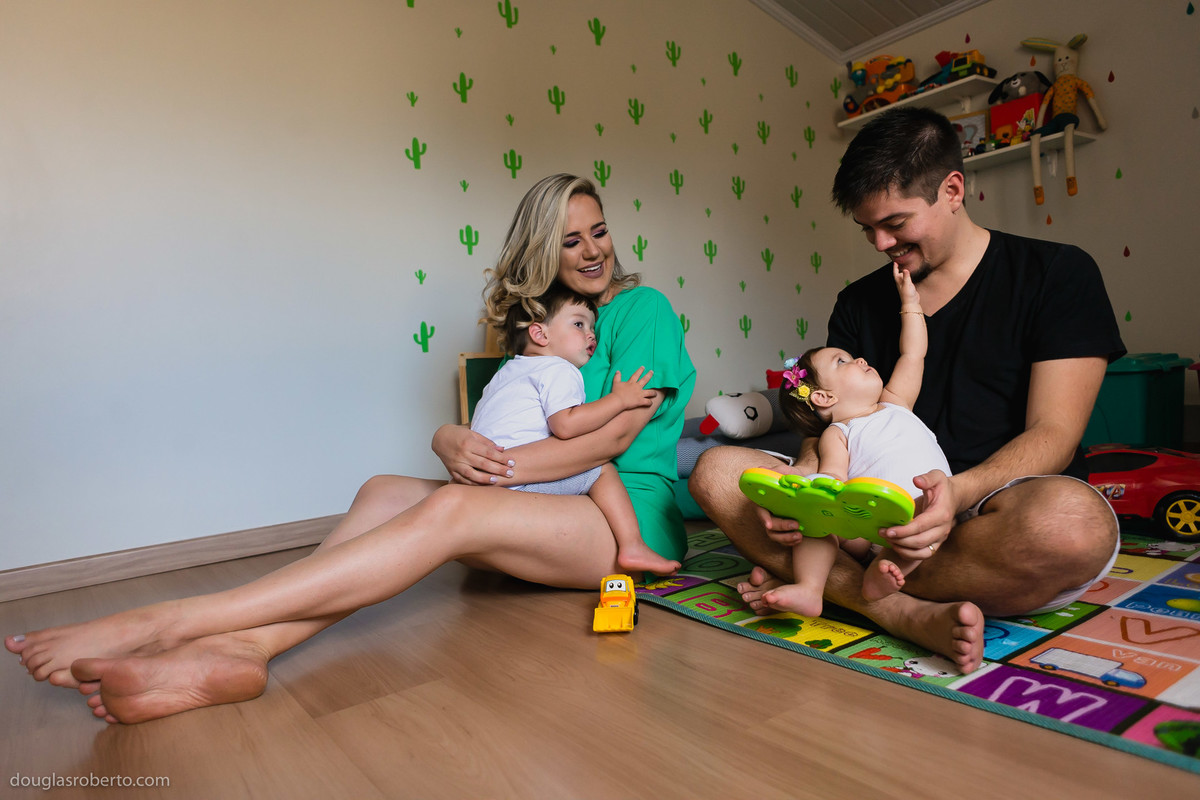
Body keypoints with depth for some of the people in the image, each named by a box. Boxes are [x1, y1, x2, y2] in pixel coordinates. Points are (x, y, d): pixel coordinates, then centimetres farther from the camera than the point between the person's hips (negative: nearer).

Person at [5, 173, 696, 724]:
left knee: (452, 510, -31)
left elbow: (614, 436, -10)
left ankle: (166, 623, -30)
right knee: (386, 491, -17)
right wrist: (458, 444, -17)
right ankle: (238, 648, -34)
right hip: (553, 511, 6)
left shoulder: (643, 308, 2)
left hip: (634, 513, -5)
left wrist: (499, 467, -18)